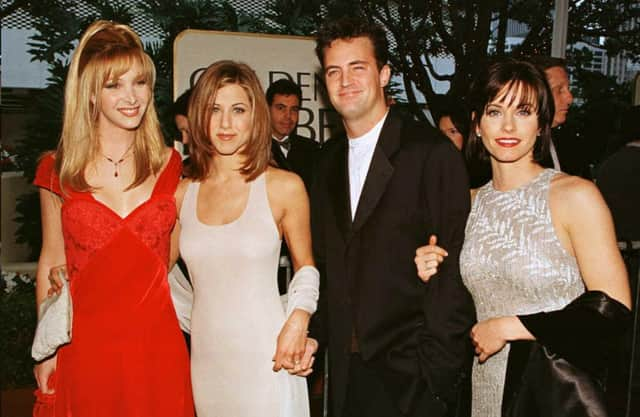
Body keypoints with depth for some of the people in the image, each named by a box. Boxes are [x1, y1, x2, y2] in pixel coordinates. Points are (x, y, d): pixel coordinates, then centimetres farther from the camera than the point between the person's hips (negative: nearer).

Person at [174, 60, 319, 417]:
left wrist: (298, 321, -10)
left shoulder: (285, 187, -7)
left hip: (266, 358, -3)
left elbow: (305, 267, 5)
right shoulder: (182, 193, 1)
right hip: (205, 358, 3)